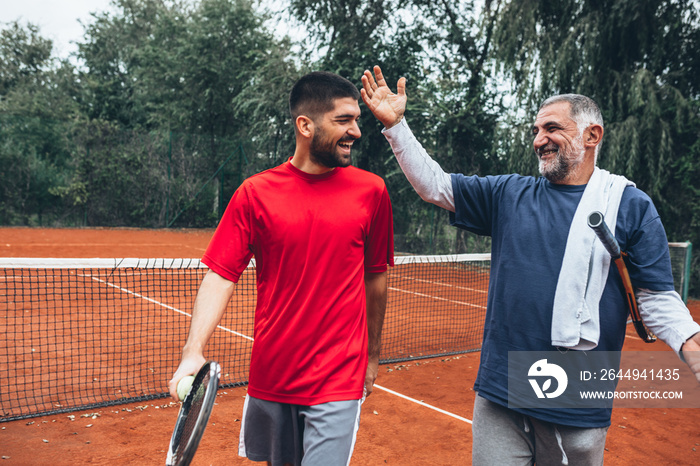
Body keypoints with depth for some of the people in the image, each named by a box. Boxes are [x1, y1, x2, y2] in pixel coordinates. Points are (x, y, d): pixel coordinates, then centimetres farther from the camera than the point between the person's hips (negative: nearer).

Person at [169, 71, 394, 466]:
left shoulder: (371, 191, -4)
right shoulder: (254, 193, -5)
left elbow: (376, 278, 6)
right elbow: (220, 276, -6)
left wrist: (373, 355, 13)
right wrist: (194, 352, -19)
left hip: (339, 380, -1)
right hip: (270, 374, 2)